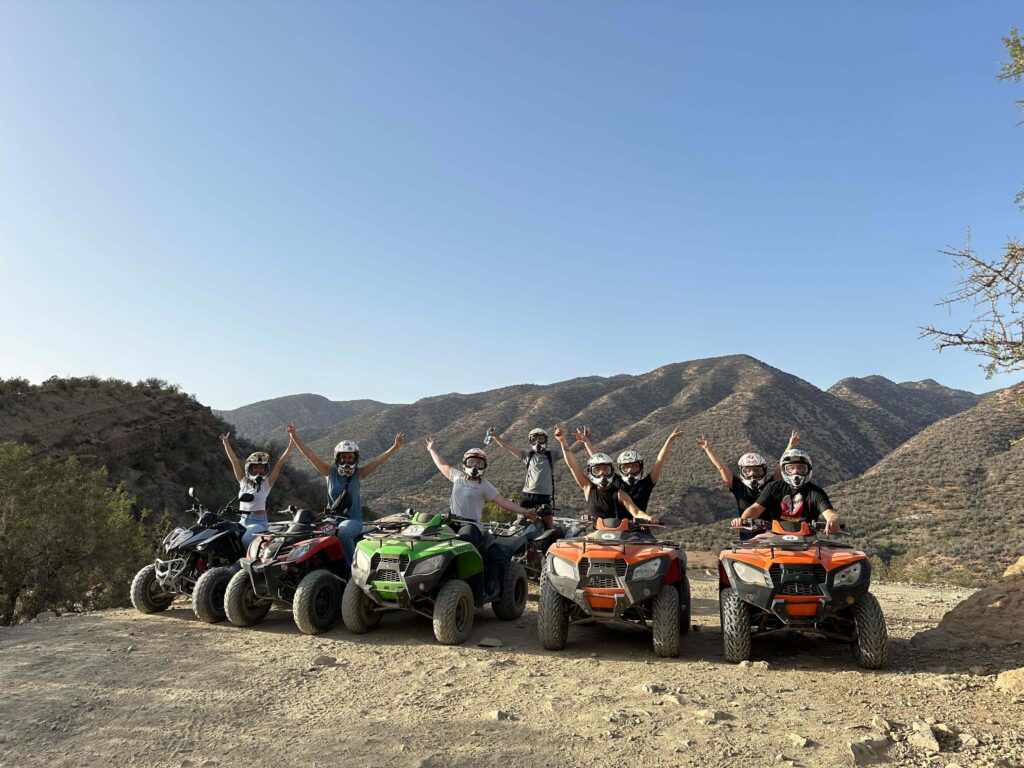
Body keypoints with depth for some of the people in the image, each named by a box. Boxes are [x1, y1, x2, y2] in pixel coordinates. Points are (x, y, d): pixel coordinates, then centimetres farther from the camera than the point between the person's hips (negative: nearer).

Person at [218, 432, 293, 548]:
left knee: (246, 539, -31)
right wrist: (226, 443, 7)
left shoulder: (267, 483, 1)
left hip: (259, 522, -5)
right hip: (242, 521, 5)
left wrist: (291, 443, -12)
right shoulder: (243, 481, 12)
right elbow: (234, 460, 9)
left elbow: (280, 462, -6)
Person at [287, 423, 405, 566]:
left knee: (343, 532, -35)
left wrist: (396, 447, -21)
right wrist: (294, 436, -10)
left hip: (353, 520, -2)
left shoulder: (359, 473, 3)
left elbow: (379, 460, -8)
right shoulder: (330, 471, 5)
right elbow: (310, 455, -1)